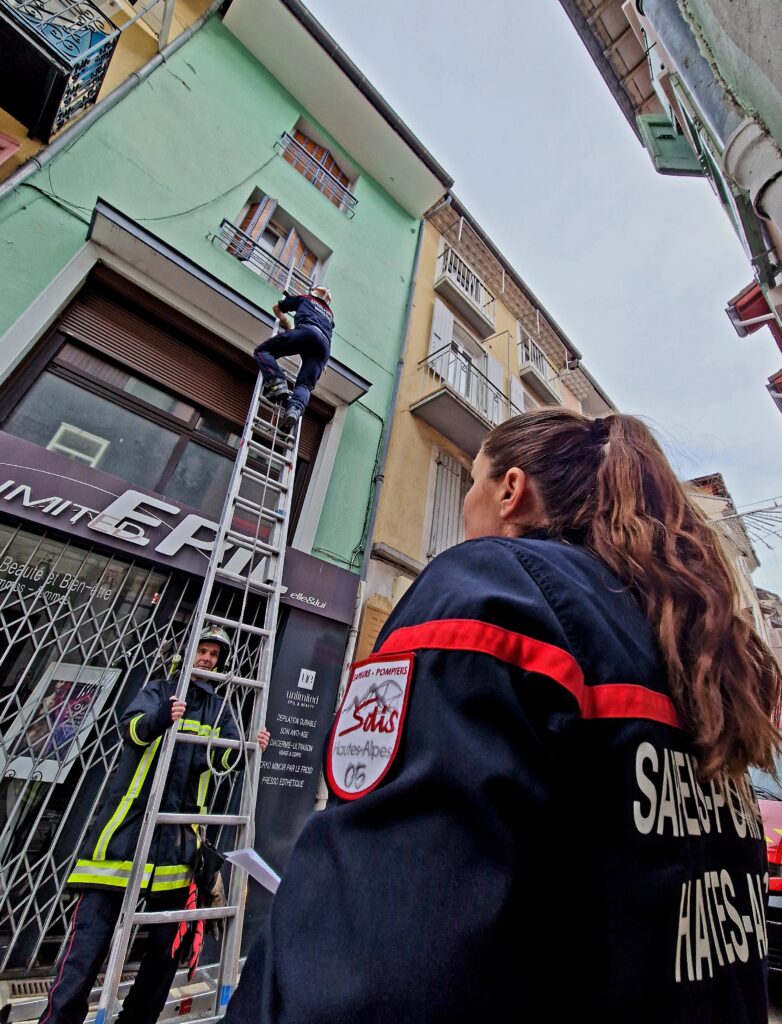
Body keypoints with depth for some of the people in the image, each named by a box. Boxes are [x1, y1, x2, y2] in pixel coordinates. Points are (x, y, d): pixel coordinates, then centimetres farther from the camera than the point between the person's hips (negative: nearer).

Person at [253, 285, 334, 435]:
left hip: (307, 331, -4)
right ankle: (294, 410, -40)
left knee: (262, 351, -1)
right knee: (305, 384, -9)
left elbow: (277, 308, 40)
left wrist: (287, 324, 56)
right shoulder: (329, 315, 43)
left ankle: (276, 383, -28)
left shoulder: (304, 298, 33)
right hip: (324, 345, 4)